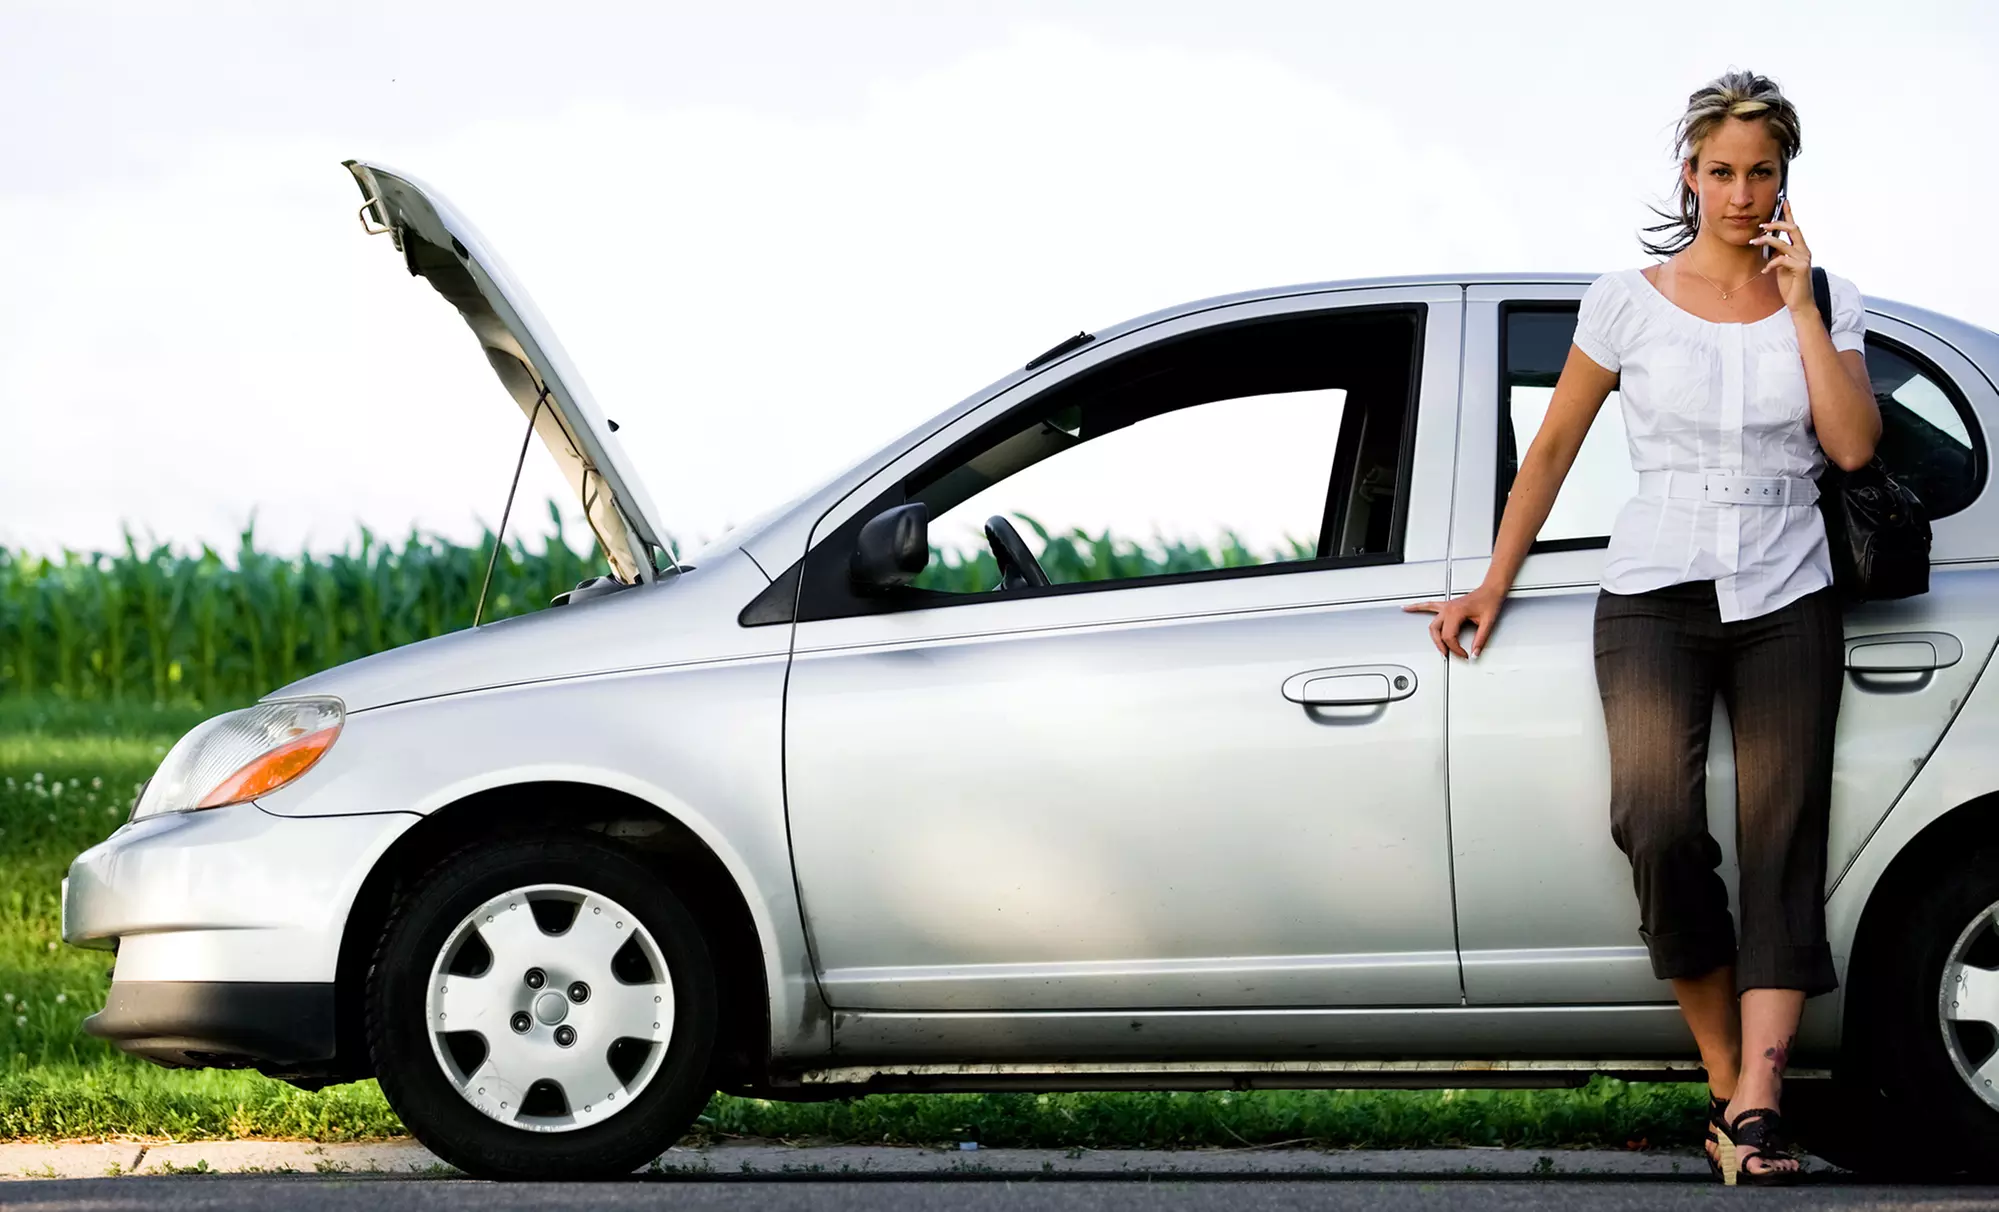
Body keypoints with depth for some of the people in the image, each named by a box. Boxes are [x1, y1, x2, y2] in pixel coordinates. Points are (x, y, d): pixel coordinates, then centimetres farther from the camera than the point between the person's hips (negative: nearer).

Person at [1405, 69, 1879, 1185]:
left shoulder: (1825, 302, 9)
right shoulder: (1629, 302, 5)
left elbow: (1853, 445, -5)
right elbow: (1553, 449, 12)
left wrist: (1800, 305, -6)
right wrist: (1493, 584, 12)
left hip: (1786, 603, 2)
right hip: (1656, 594, -2)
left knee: (1782, 848, -11)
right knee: (1660, 825, -23)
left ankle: (1756, 1101, -21)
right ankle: (1729, 1082, -12)